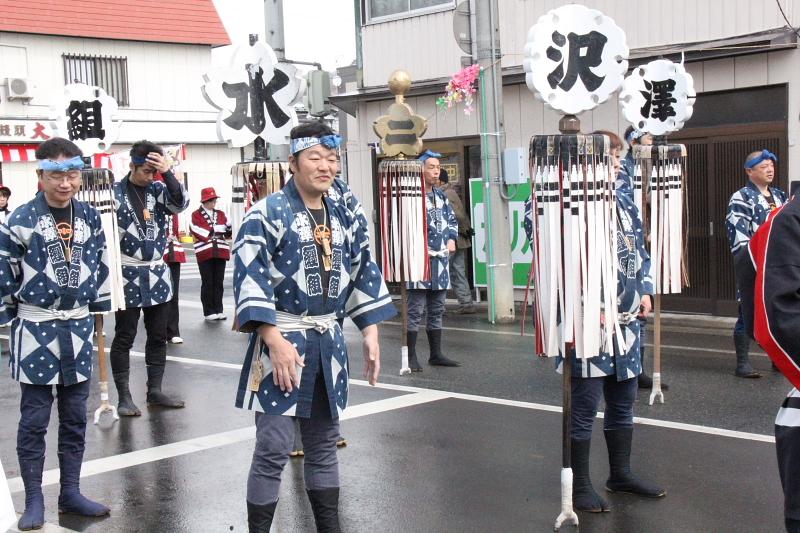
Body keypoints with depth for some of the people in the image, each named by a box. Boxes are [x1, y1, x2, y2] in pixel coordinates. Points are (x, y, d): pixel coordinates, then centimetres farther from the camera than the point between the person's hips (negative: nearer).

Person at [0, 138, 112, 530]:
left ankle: (70, 493, 23)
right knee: (34, 419, 4)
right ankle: (34, 501, 14)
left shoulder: (90, 217, 3)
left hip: (78, 327, 4)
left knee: (75, 417, 11)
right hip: (35, 328, -4)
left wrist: (99, 311, 14)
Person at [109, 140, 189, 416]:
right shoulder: (115, 192, -7)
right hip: (127, 276, -4)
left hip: (158, 274, 5)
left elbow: (181, 203, -12)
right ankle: (124, 397, 10)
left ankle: (155, 390, 22)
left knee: (158, 336, 11)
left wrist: (168, 173, -23)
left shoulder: (159, 188, 5)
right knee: (124, 337, 3)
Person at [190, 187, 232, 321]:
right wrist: (216, 230, -10)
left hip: (220, 252, 4)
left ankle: (218, 310, 13)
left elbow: (226, 233, 12)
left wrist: (229, 230, -10)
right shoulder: (196, 215, 1)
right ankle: (209, 312, 5)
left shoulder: (220, 214, 16)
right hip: (204, 253, -4)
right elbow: (199, 233, -12)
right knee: (207, 283, 0)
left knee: (219, 282, 7)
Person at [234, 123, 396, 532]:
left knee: (324, 443, 14)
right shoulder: (267, 214, -10)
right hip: (282, 341, -6)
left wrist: (370, 335, 10)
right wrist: (276, 341, -22)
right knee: (273, 449, -6)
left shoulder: (343, 218, 10)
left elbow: (363, 275, 16)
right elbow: (250, 280, -17)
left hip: (328, 344, 6)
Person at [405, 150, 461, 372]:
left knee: (437, 309, 14)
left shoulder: (440, 195, 14)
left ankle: (436, 354, 22)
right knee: (415, 310, -4)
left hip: (440, 259, 8)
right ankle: (411, 357, 2)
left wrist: (452, 239, 10)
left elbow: (452, 220, 26)